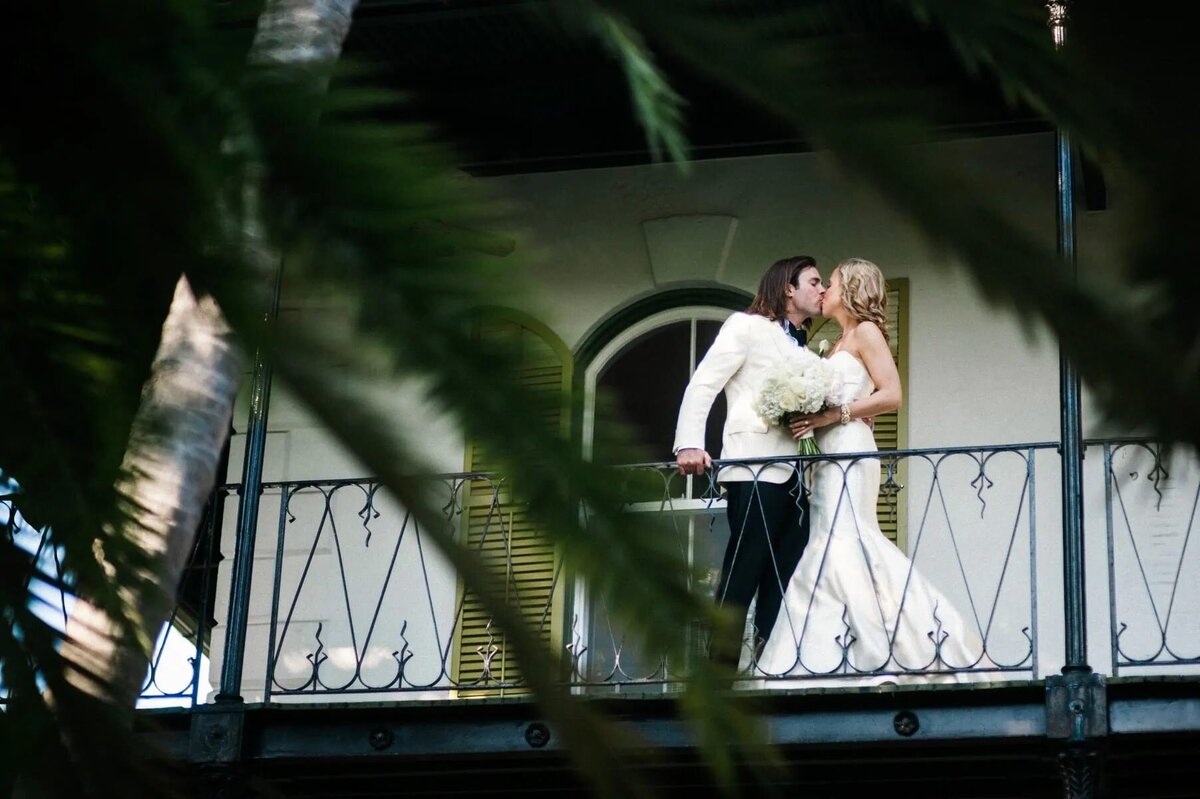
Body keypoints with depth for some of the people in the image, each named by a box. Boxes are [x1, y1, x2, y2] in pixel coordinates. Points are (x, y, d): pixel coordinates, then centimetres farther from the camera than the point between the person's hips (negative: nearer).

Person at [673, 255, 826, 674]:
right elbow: (702, 385, -5)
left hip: (792, 475, 8)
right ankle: (721, 667, -11)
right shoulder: (747, 326, 4)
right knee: (742, 575, -11)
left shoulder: (803, 347, 26)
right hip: (753, 471, -8)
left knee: (786, 577, 3)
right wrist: (689, 445, -18)